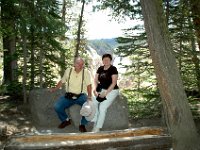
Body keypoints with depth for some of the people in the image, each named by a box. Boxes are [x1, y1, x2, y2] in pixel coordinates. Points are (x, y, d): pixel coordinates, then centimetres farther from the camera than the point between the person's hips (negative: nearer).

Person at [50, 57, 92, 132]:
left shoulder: (86, 72, -4)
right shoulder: (68, 70, 4)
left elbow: (89, 85, -10)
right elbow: (62, 81, 14)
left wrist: (89, 96, -24)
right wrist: (55, 89, 1)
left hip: (81, 96, -2)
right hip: (68, 96, 2)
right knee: (57, 106, -19)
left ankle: (82, 124, -4)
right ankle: (66, 120, 12)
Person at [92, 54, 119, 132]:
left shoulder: (113, 69, -11)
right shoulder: (100, 69, 6)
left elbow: (114, 83, -16)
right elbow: (96, 80, 6)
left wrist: (106, 93, -22)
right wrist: (95, 89, -12)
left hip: (112, 91, -5)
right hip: (101, 90, 6)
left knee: (102, 107, -19)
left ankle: (98, 128, -12)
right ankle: (95, 124, -3)